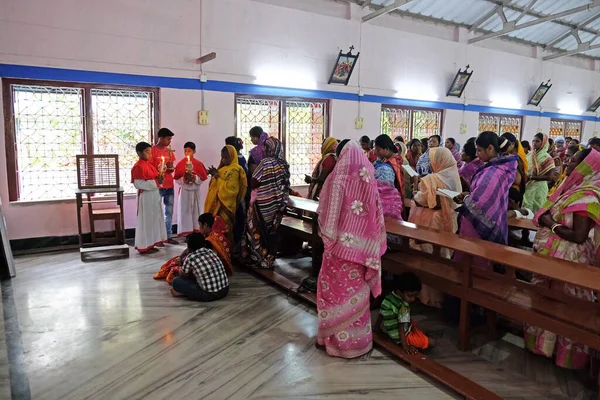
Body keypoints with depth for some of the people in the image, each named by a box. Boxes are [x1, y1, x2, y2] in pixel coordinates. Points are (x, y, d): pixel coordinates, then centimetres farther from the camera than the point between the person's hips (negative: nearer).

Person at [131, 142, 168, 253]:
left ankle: (151, 243, 26)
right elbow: (138, 184, -23)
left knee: (155, 219, 15)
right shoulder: (138, 166, -16)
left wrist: (160, 179, 0)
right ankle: (144, 246, 8)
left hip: (154, 194, 9)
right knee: (146, 220, -2)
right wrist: (155, 182, -22)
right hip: (146, 196, -9)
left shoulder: (149, 163, 11)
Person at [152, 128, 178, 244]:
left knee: (169, 211, 10)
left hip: (170, 185, 7)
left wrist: (171, 168, -2)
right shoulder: (153, 150, -7)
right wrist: (161, 169, -18)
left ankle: (168, 236, 19)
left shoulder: (169, 150, 13)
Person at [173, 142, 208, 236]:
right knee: (184, 211, 0)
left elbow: (203, 177, -4)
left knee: (195, 210, 2)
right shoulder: (180, 163, 2)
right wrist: (184, 178, -19)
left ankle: (196, 231, 7)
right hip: (184, 190, 0)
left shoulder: (199, 163, 0)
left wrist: (194, 178, -19)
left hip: (195, 190, 0)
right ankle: (185, 232, 4)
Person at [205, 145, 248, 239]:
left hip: (225, 205, -9)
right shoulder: (223, 168, 16)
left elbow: (229, 188, -20)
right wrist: (214, 175, 4)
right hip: (217, 203, 9)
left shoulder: (234, 170, -12)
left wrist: (217, 177, -16)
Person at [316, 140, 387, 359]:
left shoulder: (337, 179, -9)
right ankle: (357, 337, 24)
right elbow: (376, 215, -2)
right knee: (356, 289, 13)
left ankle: (335, 337, 22)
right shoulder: (369, 180, -6)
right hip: (362, 245, 2)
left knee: (335, 288, 12)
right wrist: (371, 246, 7)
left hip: (340, 243, -2)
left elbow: (326, 213, -5)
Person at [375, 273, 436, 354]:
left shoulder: (389, 296, -6)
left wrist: (377, 326, 20)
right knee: (432, 342, -7)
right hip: (400, 337, -9)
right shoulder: (403, 306, -28)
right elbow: (401, 327, -29)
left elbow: (381, 313, 7)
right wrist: (405, 346, -27)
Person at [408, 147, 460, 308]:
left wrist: (415, 190, 2)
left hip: (431, 222, -7)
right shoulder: (454, 177, 1)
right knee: (442, 255, 18)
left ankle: (430, 295, 18)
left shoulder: (431, 179, -21)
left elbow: (420, 200, -17)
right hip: (447, 221, 7)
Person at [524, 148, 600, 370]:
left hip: (568, 260, -10)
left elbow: (579, 236, -24)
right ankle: (545, 342, 33)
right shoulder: (574, 188, 10)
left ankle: (565, 352, 19)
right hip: (554, 256, 10)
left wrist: (551, 225, -17)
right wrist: (545, 218, -3)